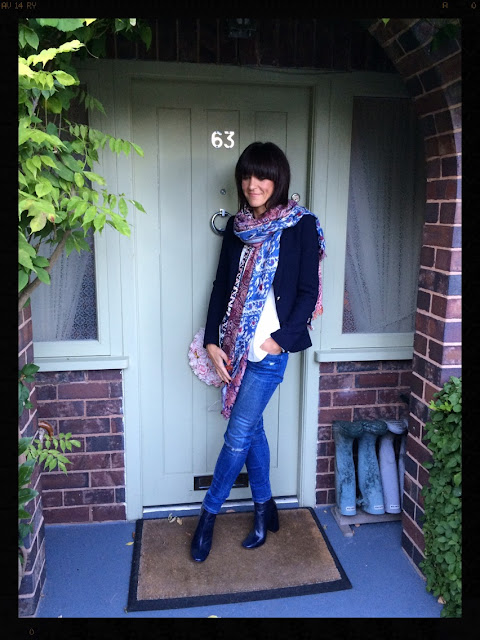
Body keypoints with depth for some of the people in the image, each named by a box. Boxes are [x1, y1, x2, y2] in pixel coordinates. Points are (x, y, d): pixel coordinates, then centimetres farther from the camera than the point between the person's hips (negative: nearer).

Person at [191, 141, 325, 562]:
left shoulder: (302, 226, -5)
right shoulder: (238, 226, 9)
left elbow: (308, 291, -7)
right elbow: (222, 286, 8)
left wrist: (280, 338, -14)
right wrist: (213, 342, 1)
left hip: (270, 348, -5)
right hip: (236, 345, 5)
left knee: (238, 436, 0)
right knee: (251, 429, 14)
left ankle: (209, 513, 22)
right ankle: (265, 509, 33)